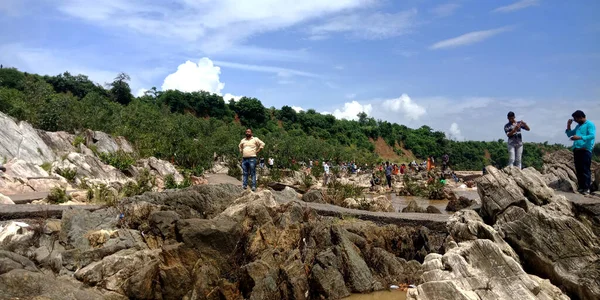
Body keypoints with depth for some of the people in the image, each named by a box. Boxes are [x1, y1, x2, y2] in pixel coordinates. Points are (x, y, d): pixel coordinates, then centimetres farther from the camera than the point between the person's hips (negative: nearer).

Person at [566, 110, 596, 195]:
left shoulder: (590, 124, -2)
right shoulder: (578, 126, 22)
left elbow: (592, 136, -16)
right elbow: (569, 134, 30)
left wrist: (580, 137, -28)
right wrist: (568, 125, 16)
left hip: (585, 150, -8)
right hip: (576, 150, 8)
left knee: (585, 170, -9)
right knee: (578, 170, 7)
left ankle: (586, 188, -7)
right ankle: (581, 187, 11)